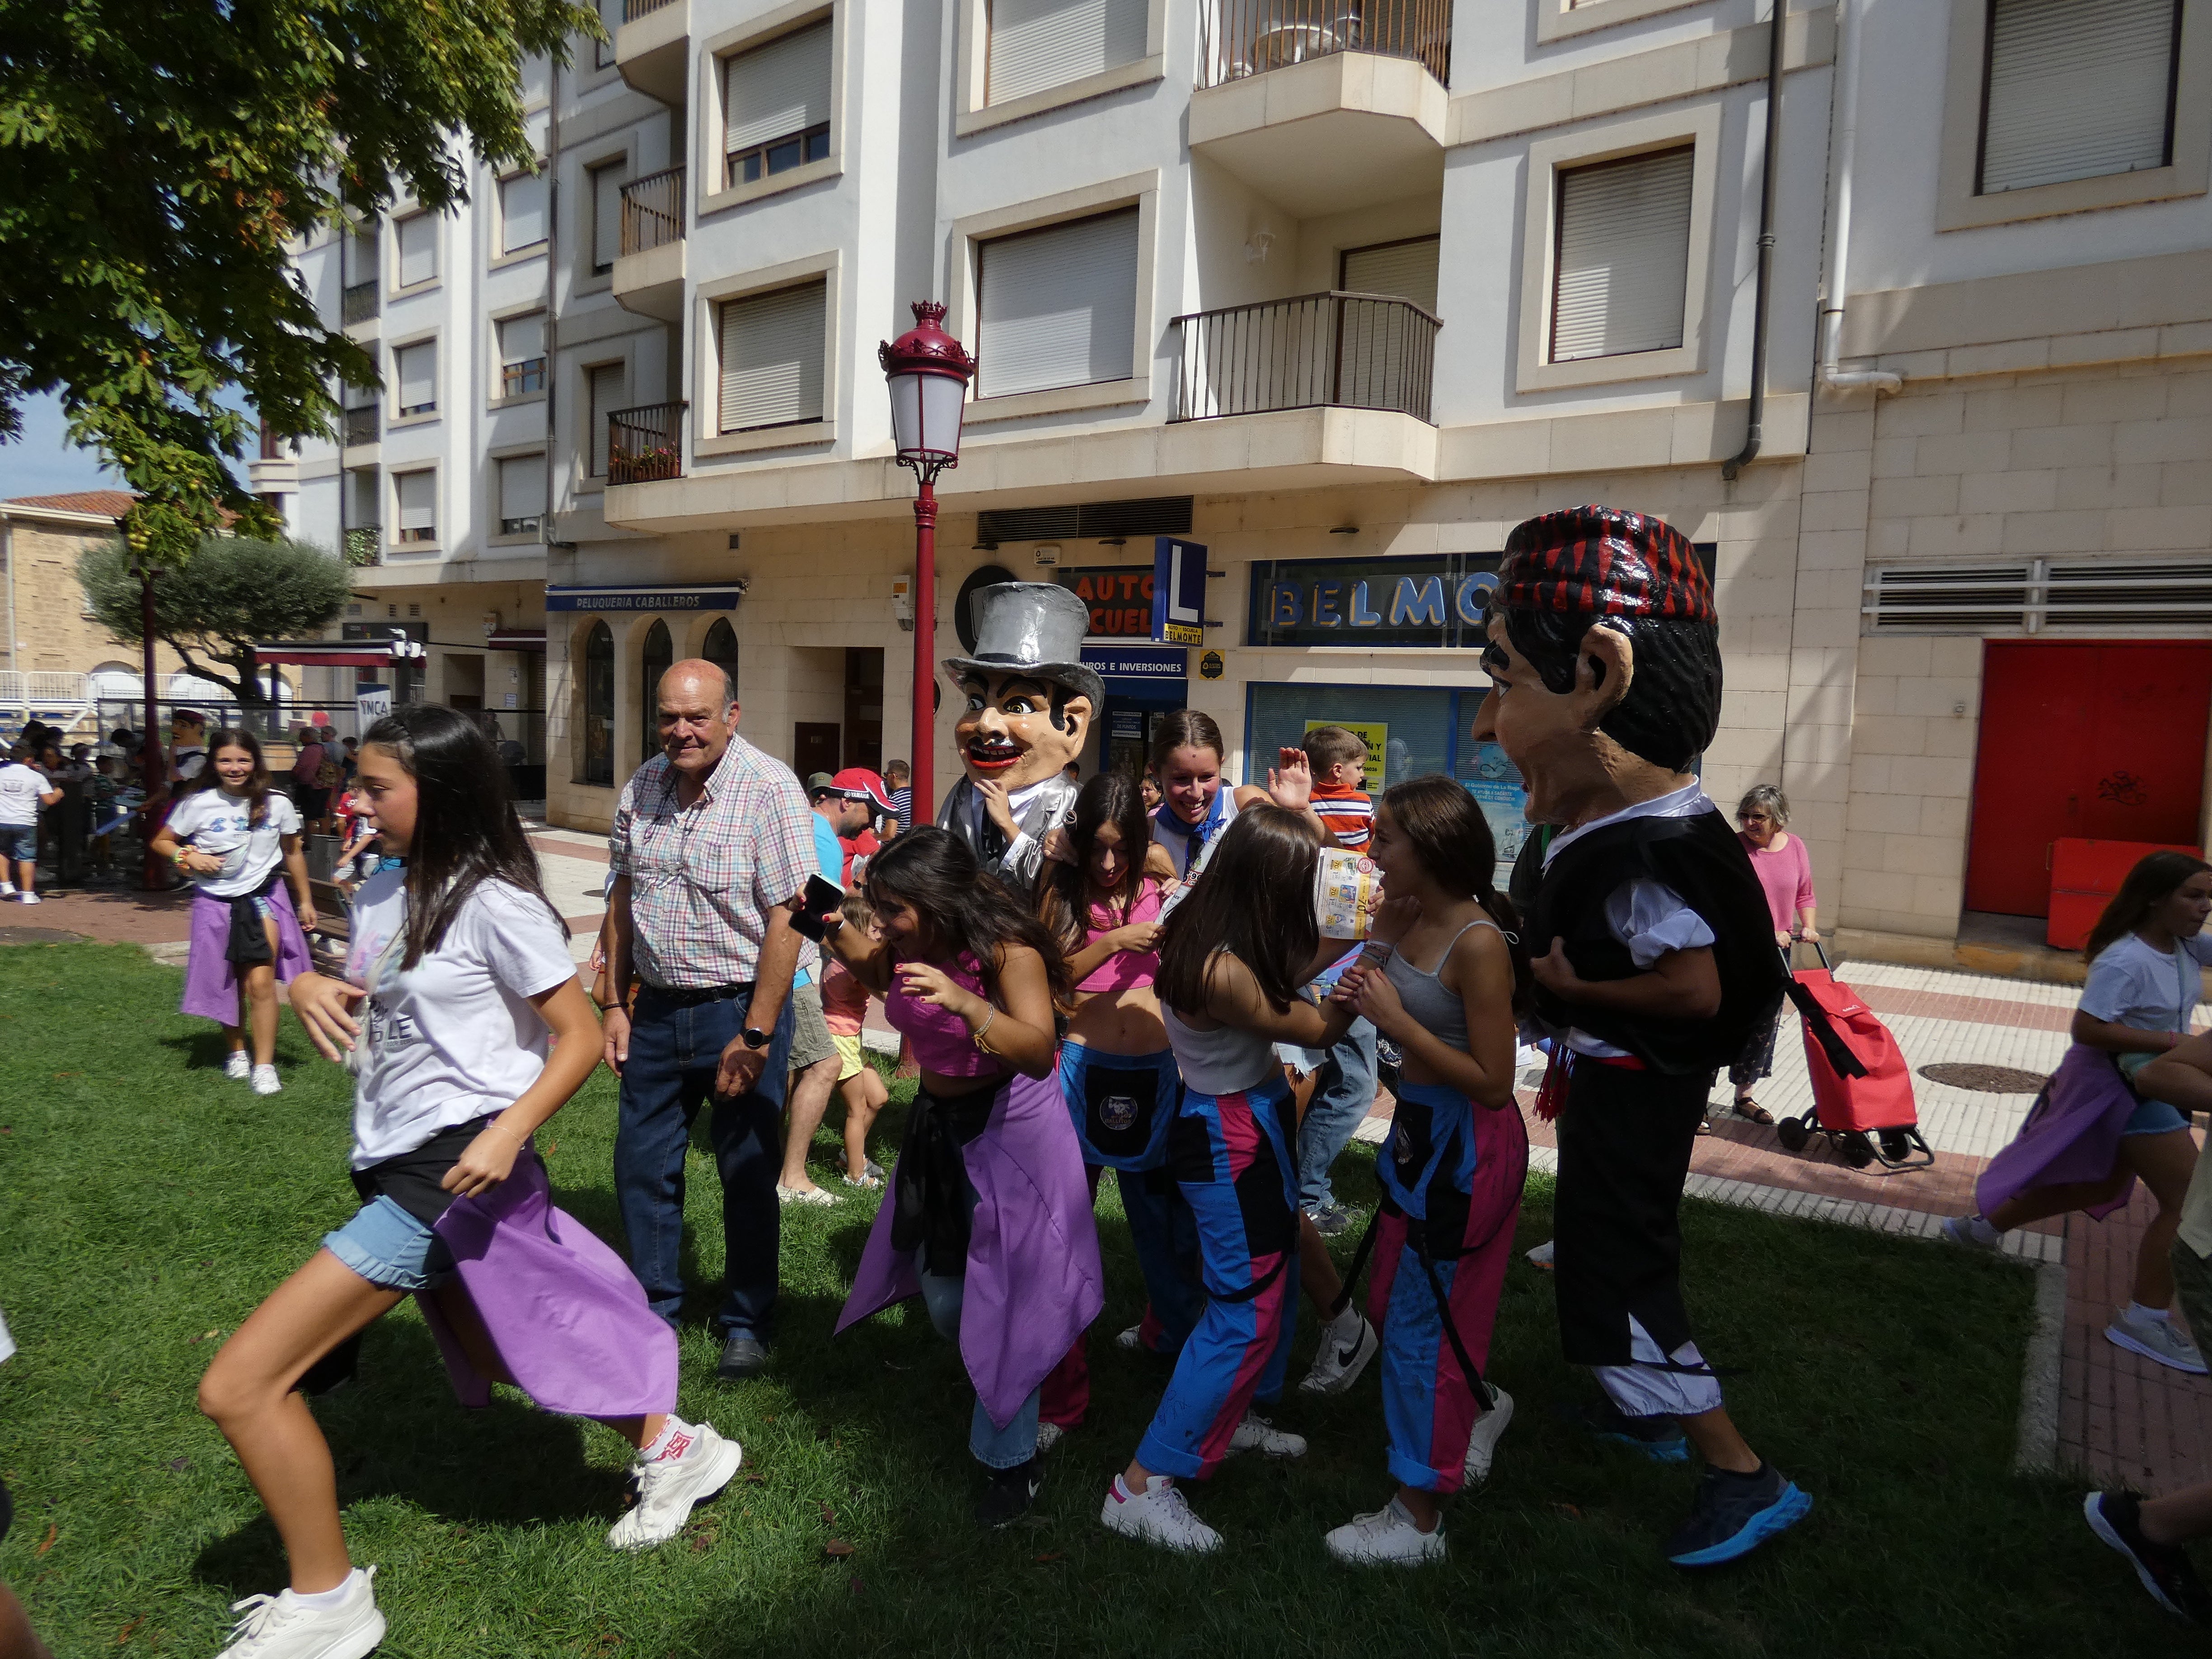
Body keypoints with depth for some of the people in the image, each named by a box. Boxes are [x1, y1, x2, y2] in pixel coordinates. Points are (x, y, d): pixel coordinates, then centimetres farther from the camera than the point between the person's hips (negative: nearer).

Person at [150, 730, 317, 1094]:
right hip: (216, 902, 1)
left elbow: (293, 852, 8)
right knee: (228, 986, 13)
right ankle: (237, 1052, 34)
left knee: (261, 983, -12)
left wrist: (305, 900, 12)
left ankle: (264, 1066, -6)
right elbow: (160, 842, 7)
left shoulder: (277, 804, -4)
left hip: (264, 898, -1)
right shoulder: (198, 804, -5)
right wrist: (188, 857, -14)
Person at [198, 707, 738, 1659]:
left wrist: (507, 1133, -26)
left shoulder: (493, 902, -15)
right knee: (499, 1360, 22)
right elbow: (357, 1011, 21)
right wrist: (306, 986, -1)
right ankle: (671, 1449, 39)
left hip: (455, 1168, -9)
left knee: (239, 1386, -8)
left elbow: (580, 1038, -13)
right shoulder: (383, 895, 9)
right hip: (395, 1169, 9)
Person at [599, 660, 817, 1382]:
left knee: (748, 1175, 7)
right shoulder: (641, 788, 3)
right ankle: (654, 1309, 33)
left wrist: (755, 1037, -19)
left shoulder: (769, 789, -16)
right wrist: (615, 1003, 9)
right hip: (657, 1010, 5)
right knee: (643, 1166, 13)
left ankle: (746, 1323, 26)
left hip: (739, 1009, -5)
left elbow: (786, 918, -19)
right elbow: (622, 897, 13)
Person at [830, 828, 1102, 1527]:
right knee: (940, 1292, 18)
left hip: (1009, 1133, -7)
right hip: (937, 1124, 7)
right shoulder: (911, 942, -6)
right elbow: (876, 971, 19)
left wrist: (965, 1003, -50)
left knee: (1003, 1298, -2)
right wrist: (835, 930, 0)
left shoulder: (1007, 950, -26)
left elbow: (1039, 1052, -36)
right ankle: (986, 1384, 48)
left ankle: (1013, 1461, 18)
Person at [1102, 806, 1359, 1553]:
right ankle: (1144, 1485, 6)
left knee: (1276, 1276, 23)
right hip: (1229, 1141, -10)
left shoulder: (1209, 931, -6)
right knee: (1245, 1311, -2)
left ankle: (1237, 1416, 43)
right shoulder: (1223, 973, -33)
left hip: (1253, 1120, 10)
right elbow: (1319, 1029, -18)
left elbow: (1285, 970, 10)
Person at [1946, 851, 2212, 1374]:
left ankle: (1984, 1225, 35)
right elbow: (2086, 1028, -30)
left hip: (2149, 1085, 10)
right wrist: (2169, 1040, -28)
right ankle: (2145, 1320, 3)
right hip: (2118, 1088, -10)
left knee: (2102, 1186, 23)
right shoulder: (2126, 961, -25)